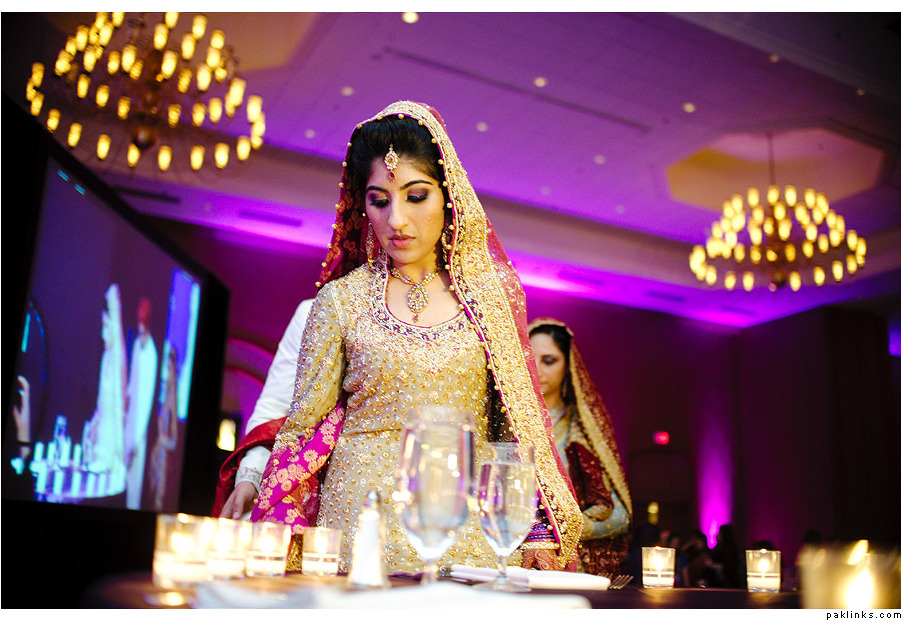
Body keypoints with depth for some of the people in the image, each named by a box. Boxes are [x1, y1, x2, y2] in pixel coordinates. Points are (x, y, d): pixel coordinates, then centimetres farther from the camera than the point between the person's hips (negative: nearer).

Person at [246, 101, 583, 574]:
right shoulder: (340, 300, 2)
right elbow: (303, 425, 5)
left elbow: (517, 420, 8)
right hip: (360, 521, -1)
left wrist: (539, 532, 1)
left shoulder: (491, 293, 5)